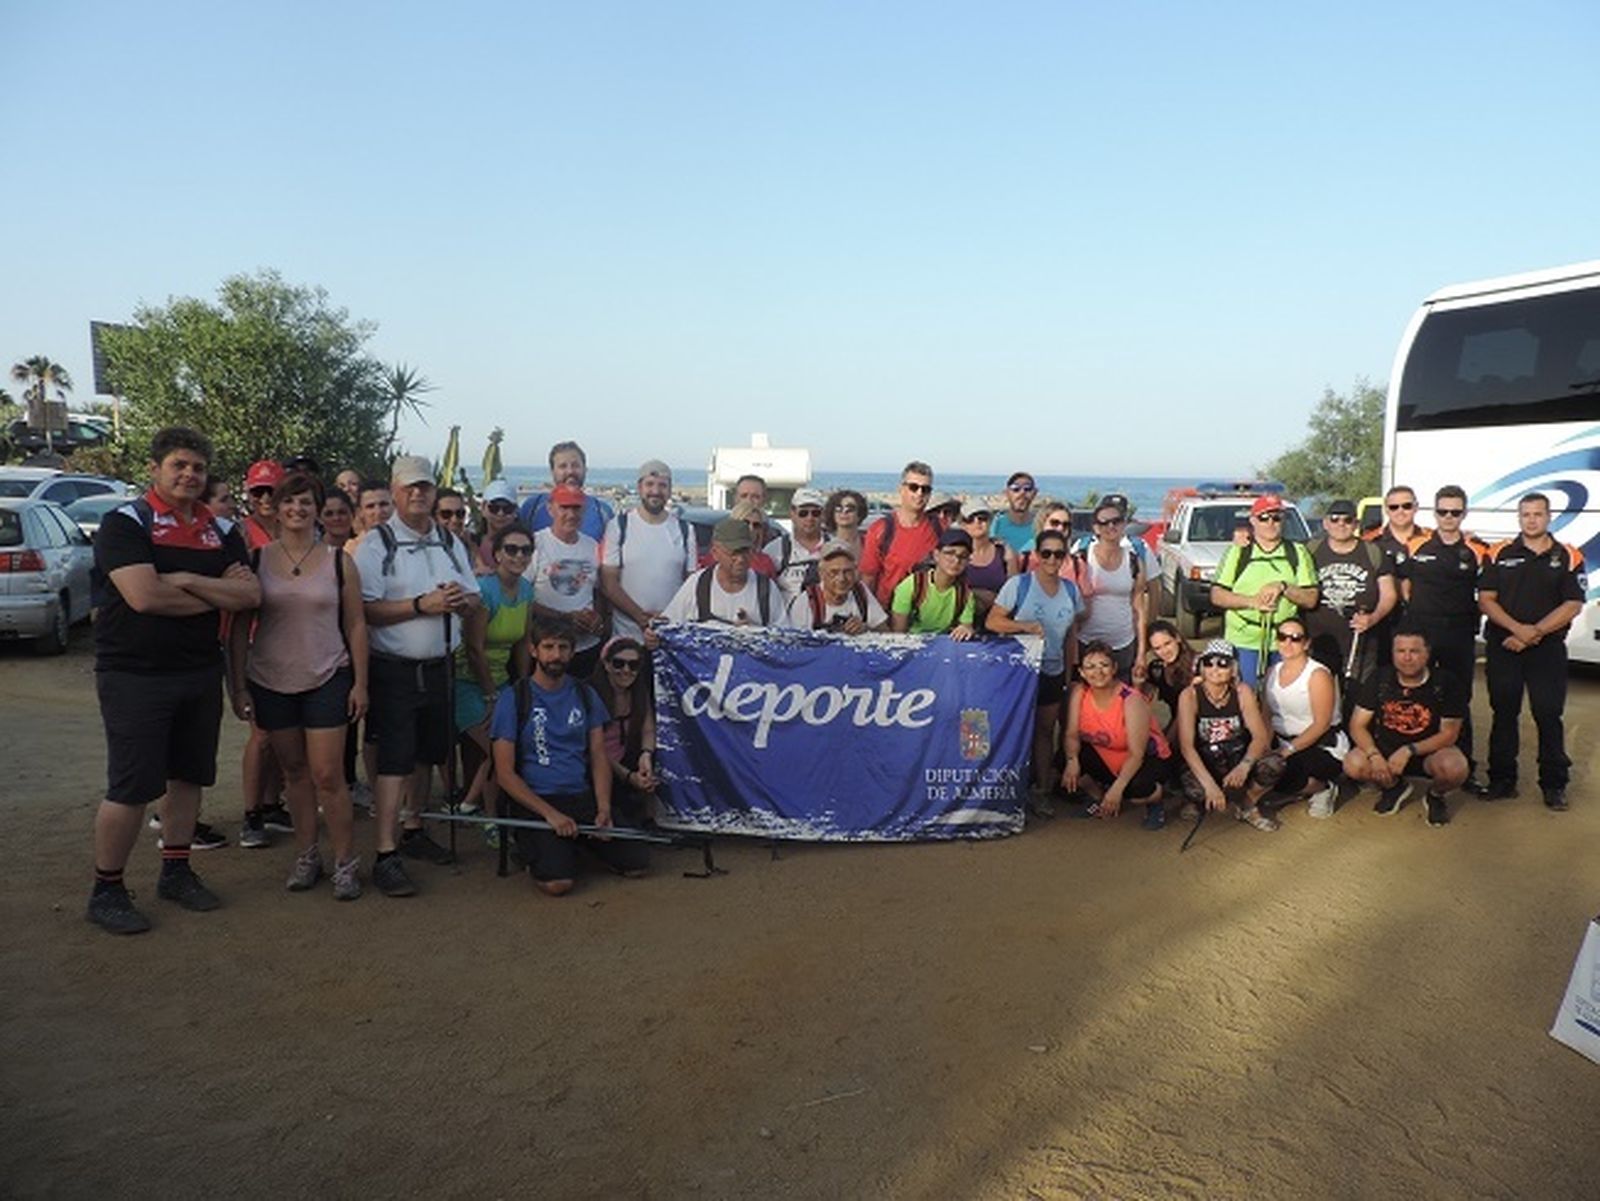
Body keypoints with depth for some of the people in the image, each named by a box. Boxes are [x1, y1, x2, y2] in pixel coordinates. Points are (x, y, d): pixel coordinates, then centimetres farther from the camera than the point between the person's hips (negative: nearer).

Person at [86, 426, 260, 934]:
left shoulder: (221, 530, 8)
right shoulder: (125, 523, -9)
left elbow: (250, 595, -3)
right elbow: (144, 597, -23)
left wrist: (186, 579, -16)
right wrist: (217, 596, -11)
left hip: (201, 673, 6)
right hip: (134, 676, -6)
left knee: (188, 776, 14)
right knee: (131, 788, -2)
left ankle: (176, 872, 29)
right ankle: (106, 890, 14)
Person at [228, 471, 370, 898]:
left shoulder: (339, 561, 0)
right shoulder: (256, 560, 2)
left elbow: (356, 625, 2)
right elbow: (239, 628, 4)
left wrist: (360, 683, -2)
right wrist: (239, 687, 0)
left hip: (327, 679, -2)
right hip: (270, 682, 2)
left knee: (327, 775, -4)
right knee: (295, 771, 12)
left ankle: (346, 861, 8)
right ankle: (306, 855, 25)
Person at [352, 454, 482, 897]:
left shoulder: (450, 542, 11)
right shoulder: (376, 543, -7)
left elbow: (474, 601, 14)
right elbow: (366, 610, -16)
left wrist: (461, 599, -9)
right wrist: (423, 604, -22)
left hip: (438, 666, 6)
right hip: (394, 669, -6)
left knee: (426, 754, 15)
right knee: (394, 760, -7)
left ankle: (412, 830, 31)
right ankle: (385, 856, -3)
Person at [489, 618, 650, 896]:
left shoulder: (584, 694, 11)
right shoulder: (514, 698, -4)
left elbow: (599, 756, 9)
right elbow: (505, 773, -7)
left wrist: (604, 808, -9)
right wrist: (550, 813, -17)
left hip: (583, 797, 4)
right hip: (536, 801, -4)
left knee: (637, 864, -12)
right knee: (557, 883, -27)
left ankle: (582, 840, 15)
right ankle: (534, 850, 7)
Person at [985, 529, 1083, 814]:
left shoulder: (1071, 590, 5)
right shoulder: (1018, 585, -10)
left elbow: (1070, 636, 13)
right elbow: (992, 621, -12)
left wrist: (1069, 673, 12)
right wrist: (1024, 625, -27)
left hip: (1052, 673, 5)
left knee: (1045, 731, 12)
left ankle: (1041, 791, 22)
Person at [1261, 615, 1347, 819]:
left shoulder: (1318, 675, -12)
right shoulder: (1272, 672, 8)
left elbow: (1321, 724, -17)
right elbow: (1266, 715, 4)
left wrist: (1289, 750, -23)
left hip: (1322, 746, -6)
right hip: (1281, 740, 6)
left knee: (1276, 774, -30)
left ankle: (1323, 788, 0)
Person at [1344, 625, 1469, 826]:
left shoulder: (1446, 684, -12)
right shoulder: (1379, 680, -6)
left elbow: (1449, 734, -13)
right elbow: (1357, 725, -7)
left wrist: (1409, 750, -27)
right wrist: (1374, 755, -26)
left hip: (1429, 751, -2)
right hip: (1386, 750, 2)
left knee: (1454, 768, -36)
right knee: (1353, 765, -28)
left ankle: (1436, 795, 4)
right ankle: (1395, 786, 9)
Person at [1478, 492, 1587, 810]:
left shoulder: (1568, 557, 2)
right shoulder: (1500, 554, 5)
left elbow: (1573, 605, -4)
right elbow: (1486, 600, 0)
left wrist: (1534, 633, -13)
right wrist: (1518, 629, -14)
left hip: (1548, 649, -1)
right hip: (1503, 647, 1)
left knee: (1549, 715, 1)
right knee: (1504, 714, 7)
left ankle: (1554, 784, 11)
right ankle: (1502, 780, 16)